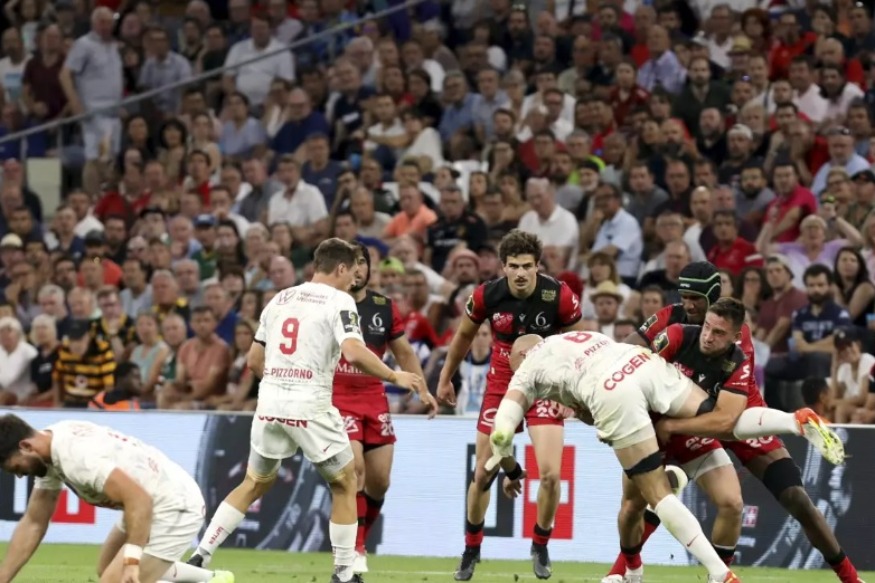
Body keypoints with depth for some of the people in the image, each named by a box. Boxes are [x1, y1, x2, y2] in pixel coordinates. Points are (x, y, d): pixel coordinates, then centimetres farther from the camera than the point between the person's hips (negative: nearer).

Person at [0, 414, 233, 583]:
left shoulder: (74, 455, -28)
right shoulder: (49, 453, 3)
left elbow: (139, 499, -35)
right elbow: (33, 524, 10)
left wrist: (131, 560, -40)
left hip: (175, 506, -11)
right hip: (157, 503, 11)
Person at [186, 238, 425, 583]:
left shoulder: (279, 299, 15)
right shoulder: (338, 301, -4)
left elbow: (254, 360, 19)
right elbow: (354, 353, -19)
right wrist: (394, 377, -5)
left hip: (270, 404, 6)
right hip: (310, 408, -5)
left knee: (254, 484, 20)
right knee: (345, 484, 12)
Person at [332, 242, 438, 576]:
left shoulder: (384, 308, 7)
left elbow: (404, 352, 16)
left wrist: (422, 389, 7)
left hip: (374, 399, 5)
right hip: (336, 399, -4)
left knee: (379, 481, 4)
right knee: (354, 468, -20)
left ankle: (355, 543, 24)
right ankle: (354, 552, -15)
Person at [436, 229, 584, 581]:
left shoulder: (560, 297, -18)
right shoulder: (487, 296, -14)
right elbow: (464, 335, 6)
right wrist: (445, 378, 15)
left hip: (545, 387, -2)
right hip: (501, 386, 2)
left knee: (550, 474, -16)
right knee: (482, 476, 5)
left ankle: (540, 546, 10)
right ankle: (471, 549, 28)